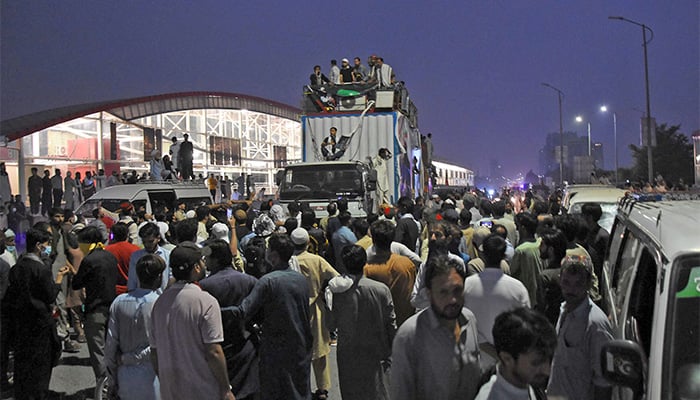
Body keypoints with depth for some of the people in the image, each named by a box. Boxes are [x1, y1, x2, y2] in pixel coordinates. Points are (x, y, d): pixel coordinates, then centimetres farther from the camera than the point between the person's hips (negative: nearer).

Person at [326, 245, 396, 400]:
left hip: (348, 354, 0)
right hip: (376, 352, 0)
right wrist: (391, 352, 6)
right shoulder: (381, 289, -14)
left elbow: (331, 325, -7)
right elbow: (391, 324, -7)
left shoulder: (337, 292, -16)